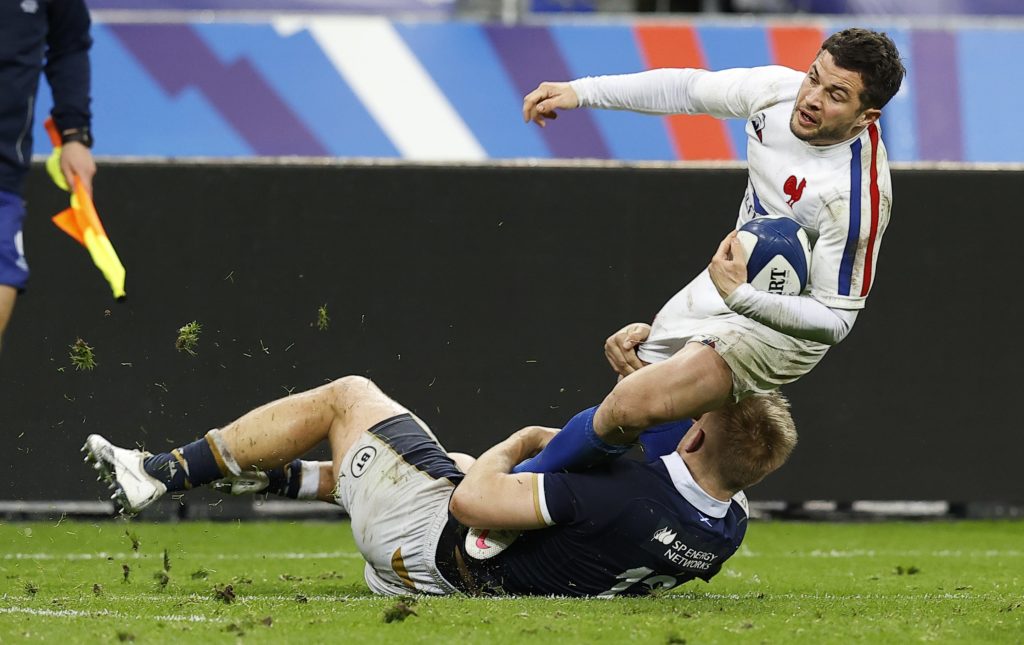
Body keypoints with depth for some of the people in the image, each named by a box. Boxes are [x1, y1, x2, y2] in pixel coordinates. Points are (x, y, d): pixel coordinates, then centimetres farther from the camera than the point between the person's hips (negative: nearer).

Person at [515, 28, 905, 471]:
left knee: (631, 408, -21)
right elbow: (688, 89, 2)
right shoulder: (779, 88, -16)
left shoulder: (857, 196, -35)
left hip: (780, 322, -9)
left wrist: (741, 297, -40)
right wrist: (581, 91, -1)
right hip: (734, 278, 9)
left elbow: (834, 319, -28)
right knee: (624, 350, 30)